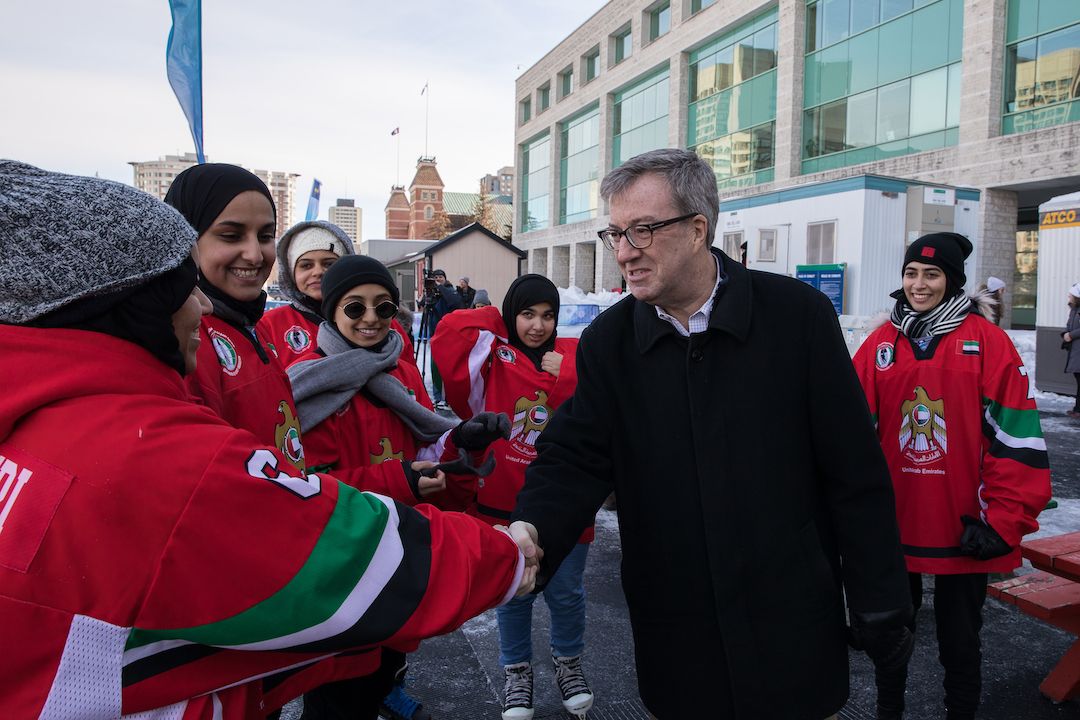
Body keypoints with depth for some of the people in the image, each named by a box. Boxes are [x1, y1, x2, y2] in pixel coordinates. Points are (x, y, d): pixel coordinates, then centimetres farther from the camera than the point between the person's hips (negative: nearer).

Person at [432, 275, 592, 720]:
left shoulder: (575, 356, -1)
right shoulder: (493, 357, -6)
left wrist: (566, 375, -18)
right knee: (513, 595, 17)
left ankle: (568, 662, 42)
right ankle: (516, 671, 39)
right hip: (505, 502, -1)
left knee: (566, 593, 16)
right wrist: (496, 321, -11)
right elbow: (448, 336, -23)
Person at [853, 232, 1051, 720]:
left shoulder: (987, 341, -5)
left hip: (964, 532, -2)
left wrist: (1004, 522, -10)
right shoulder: (881, 343, 3)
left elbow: (1016, 437, -7)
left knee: (960, 642, 13)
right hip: (893, 526, 3)